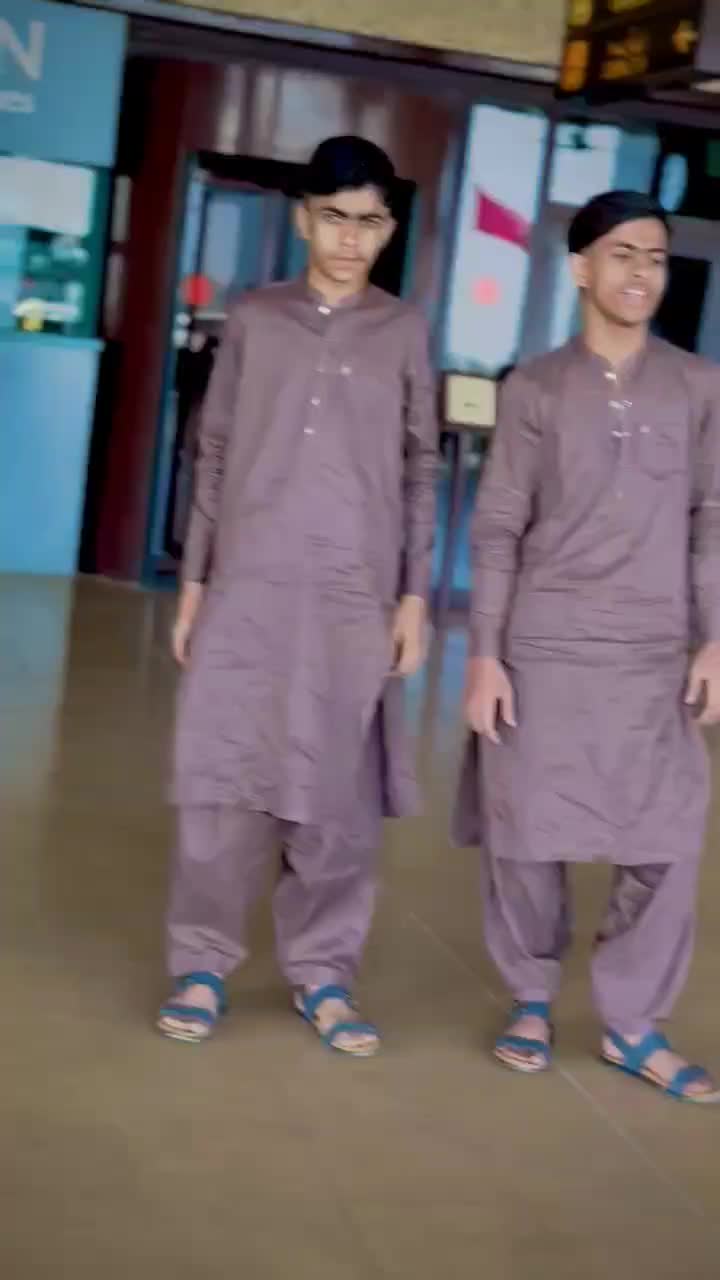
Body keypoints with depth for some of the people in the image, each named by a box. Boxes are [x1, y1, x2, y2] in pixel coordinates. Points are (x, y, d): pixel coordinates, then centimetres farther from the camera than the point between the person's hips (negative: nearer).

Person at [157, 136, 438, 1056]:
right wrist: (193, 581, 5)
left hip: (356, 594, 0)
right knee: (223, 777, 1)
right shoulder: (254, 319, 7)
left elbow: (421, 470, 8)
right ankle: (202, 963, 13)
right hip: (248, 585, 0)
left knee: (342, 792, 2)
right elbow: (215, 456, 9)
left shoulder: (404, 332, 7)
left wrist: (414, 595, 2)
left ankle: (322, 973, 13)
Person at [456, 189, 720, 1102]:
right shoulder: (535, 388, 2)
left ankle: (633, 1023, 16)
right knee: (527, 836, 4)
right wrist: (484, 653, -5)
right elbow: (497, 529, 1)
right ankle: (531, 1001, 25)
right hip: (543, 647, -1)